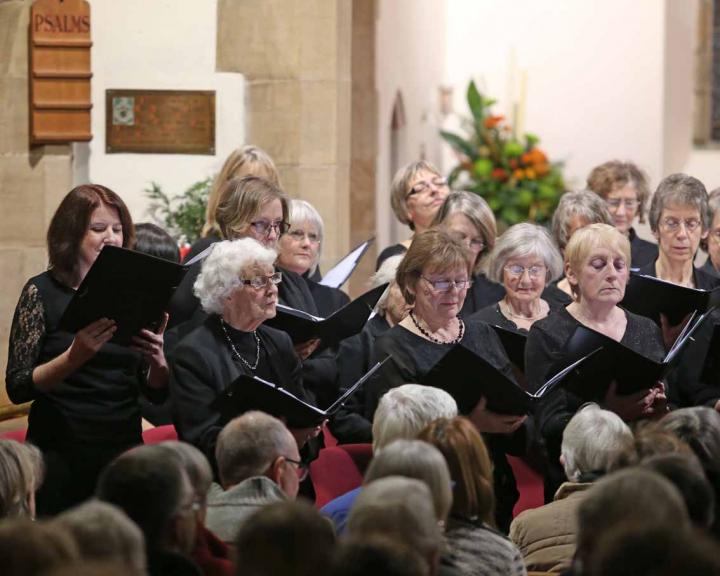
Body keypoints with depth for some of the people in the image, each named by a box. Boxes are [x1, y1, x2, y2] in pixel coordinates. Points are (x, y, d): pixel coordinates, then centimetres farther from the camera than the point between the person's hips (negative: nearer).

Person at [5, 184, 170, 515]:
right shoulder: (43, 292, -2)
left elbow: (157, 394, 10)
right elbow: (17, 388, -9)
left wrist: (157, 360, -11)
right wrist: (76, 355, -23)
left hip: (123, 451, 3)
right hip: (60, 456, -3)